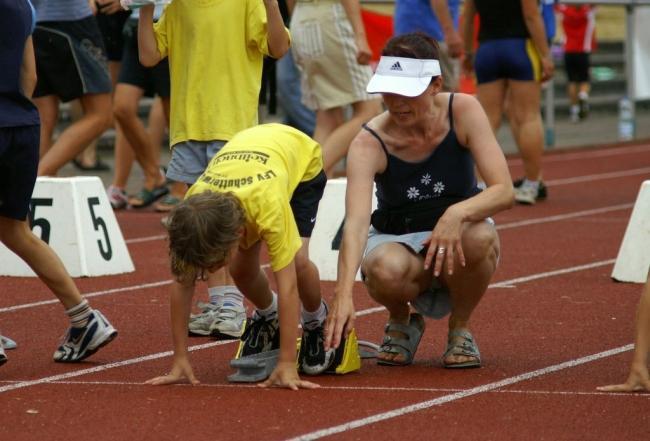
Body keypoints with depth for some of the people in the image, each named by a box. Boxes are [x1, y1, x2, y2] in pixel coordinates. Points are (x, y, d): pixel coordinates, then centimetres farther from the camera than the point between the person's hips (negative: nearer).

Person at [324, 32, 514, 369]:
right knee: (386, 270, -38)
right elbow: (356, 222, -35)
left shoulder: (463, 111, -17)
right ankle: (401, 323, 1)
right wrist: (343, 294, -51)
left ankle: (460, 328, -4)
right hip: (397, 240, -1)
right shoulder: (369, 143, -21)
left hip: (455, 240, 1)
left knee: (480, 238, -36)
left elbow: (504, 190, -22)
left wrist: (457, 214, -44)